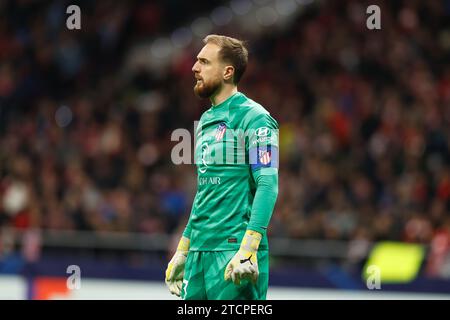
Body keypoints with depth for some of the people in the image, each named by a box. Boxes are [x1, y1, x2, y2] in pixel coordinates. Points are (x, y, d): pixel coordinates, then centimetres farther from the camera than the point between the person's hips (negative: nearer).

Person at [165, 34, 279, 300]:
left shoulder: (252, 117, -7)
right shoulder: (206, 121, 19)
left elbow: (268, 185, -15)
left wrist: (248, 249, -25)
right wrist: (183, 250, 23)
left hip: (233, 248, -8)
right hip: (199, 251, 8)